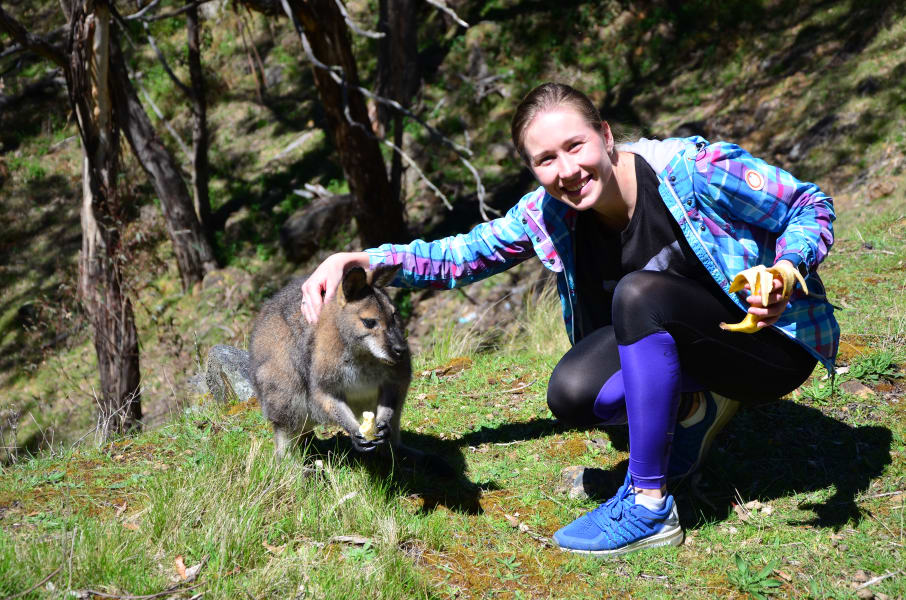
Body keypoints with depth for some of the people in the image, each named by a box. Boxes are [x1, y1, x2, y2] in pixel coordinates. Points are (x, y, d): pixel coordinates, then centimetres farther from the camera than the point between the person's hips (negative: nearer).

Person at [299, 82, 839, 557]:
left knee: (639, 292, -32)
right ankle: (693, 407, 9)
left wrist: (785, 273, -35)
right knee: (572, 393, -22)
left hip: (773, 339, -5)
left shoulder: (694, 170, -24)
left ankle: (649, 506, -24)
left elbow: (811, 206, -14)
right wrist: (354, 260, -14)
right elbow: (462, 255, 0)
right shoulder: (549, 215, -8)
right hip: (680, 349, 6)